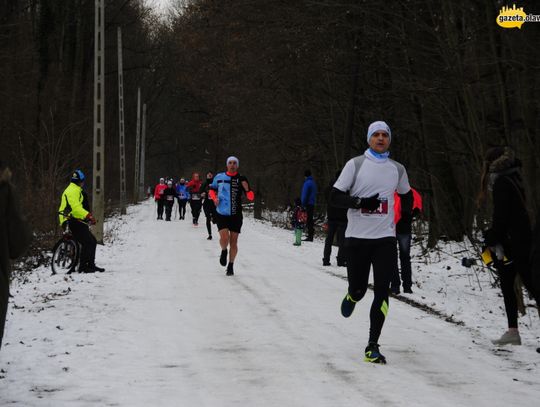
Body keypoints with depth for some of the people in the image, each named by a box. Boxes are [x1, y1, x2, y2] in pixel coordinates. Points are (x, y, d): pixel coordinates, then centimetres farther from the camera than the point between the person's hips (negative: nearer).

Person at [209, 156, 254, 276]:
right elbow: (212, 190, 19)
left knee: (233, 241, 3)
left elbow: (251, 197, -2)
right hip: (221, 214, 0)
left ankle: (231, 266, 20)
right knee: (224, 238, -17)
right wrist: (214, 198, -2)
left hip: (236, 215, 0)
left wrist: (246, 189, -22)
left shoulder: (241, 179, 0)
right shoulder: (219, 177, 3)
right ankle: (224, 251, 17)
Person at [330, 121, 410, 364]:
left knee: (381, 291, -8)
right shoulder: (355, 164, 0)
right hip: (357, 237, -1)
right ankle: (351, 297, 43)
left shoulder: (397, 169, 9)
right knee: (358, 289, 3)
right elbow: (335, 197, -3)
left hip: (385, 239, 2)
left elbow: (407, 198, 26)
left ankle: (372, 346, -4)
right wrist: (361, 202, -19)